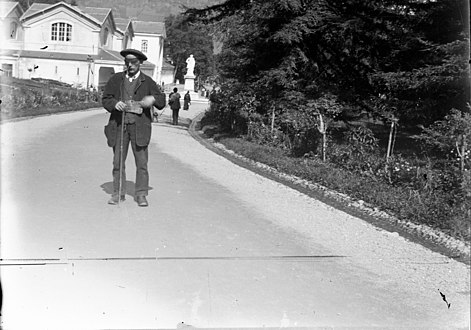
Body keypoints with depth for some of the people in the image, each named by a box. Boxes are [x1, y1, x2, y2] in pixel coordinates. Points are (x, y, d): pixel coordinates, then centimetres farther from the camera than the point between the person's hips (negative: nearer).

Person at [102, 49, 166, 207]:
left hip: (139, 126, -1)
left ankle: (141, 195, 5)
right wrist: (115, 103, -11)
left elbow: (162, 101, 7)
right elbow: (105, 99, 10)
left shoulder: (147, 82, 9)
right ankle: (118, 193, 15)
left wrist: (153, 99, -15)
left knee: (142, 162, -3)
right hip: (119, 124, 2)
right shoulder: (116, 79, 12)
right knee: (118, 161, 4)